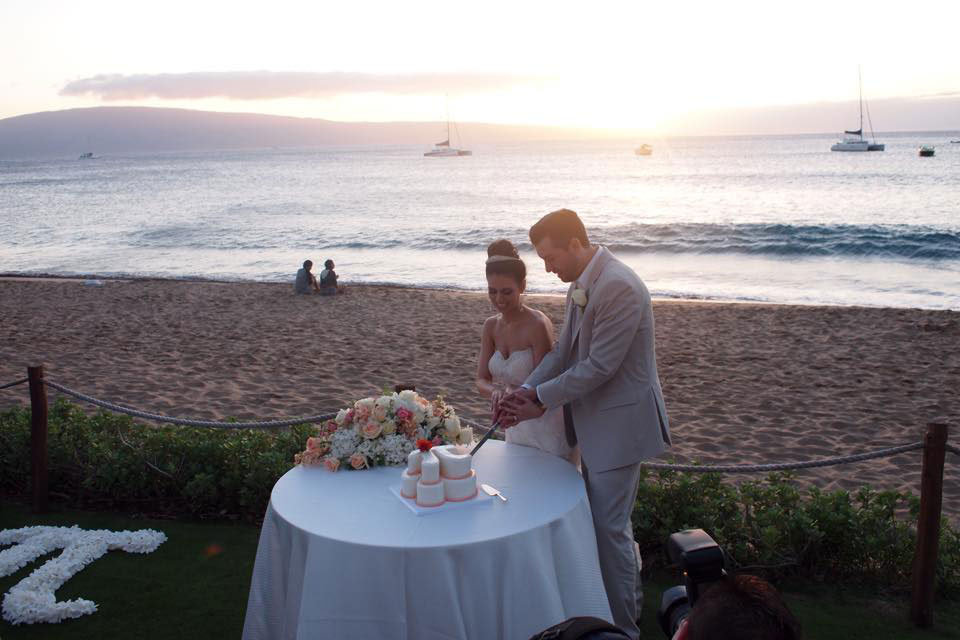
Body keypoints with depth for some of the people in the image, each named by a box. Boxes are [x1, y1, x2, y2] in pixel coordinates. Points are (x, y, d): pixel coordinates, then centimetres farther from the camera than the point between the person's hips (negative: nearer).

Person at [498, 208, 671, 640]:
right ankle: (630, 600, 43)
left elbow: (599, 366, -24)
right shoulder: (580, 285, 6)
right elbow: (564, 350, 9)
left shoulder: (619, 287, -24)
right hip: (595, 420, 10)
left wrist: (541, 400, -16)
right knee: (607, 520, 23)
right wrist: (528, 390, -5)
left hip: (619, 422, -10)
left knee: (609, 526, 0)